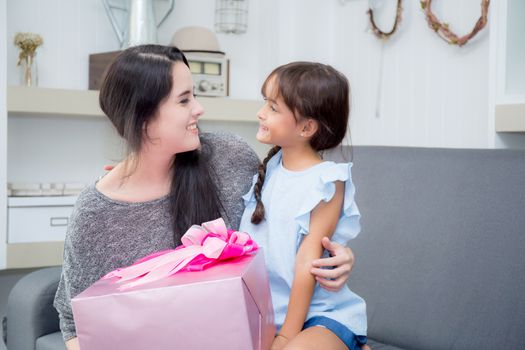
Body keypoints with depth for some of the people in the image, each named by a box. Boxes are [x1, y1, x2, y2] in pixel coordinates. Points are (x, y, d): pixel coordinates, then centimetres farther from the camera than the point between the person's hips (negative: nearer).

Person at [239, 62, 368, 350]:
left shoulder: (327, 182, -14)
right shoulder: (269, 168, 5)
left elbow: (307, 263, -16)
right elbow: (248, 245, 8)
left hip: (320, 312, -7)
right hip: (265, 310, 7)